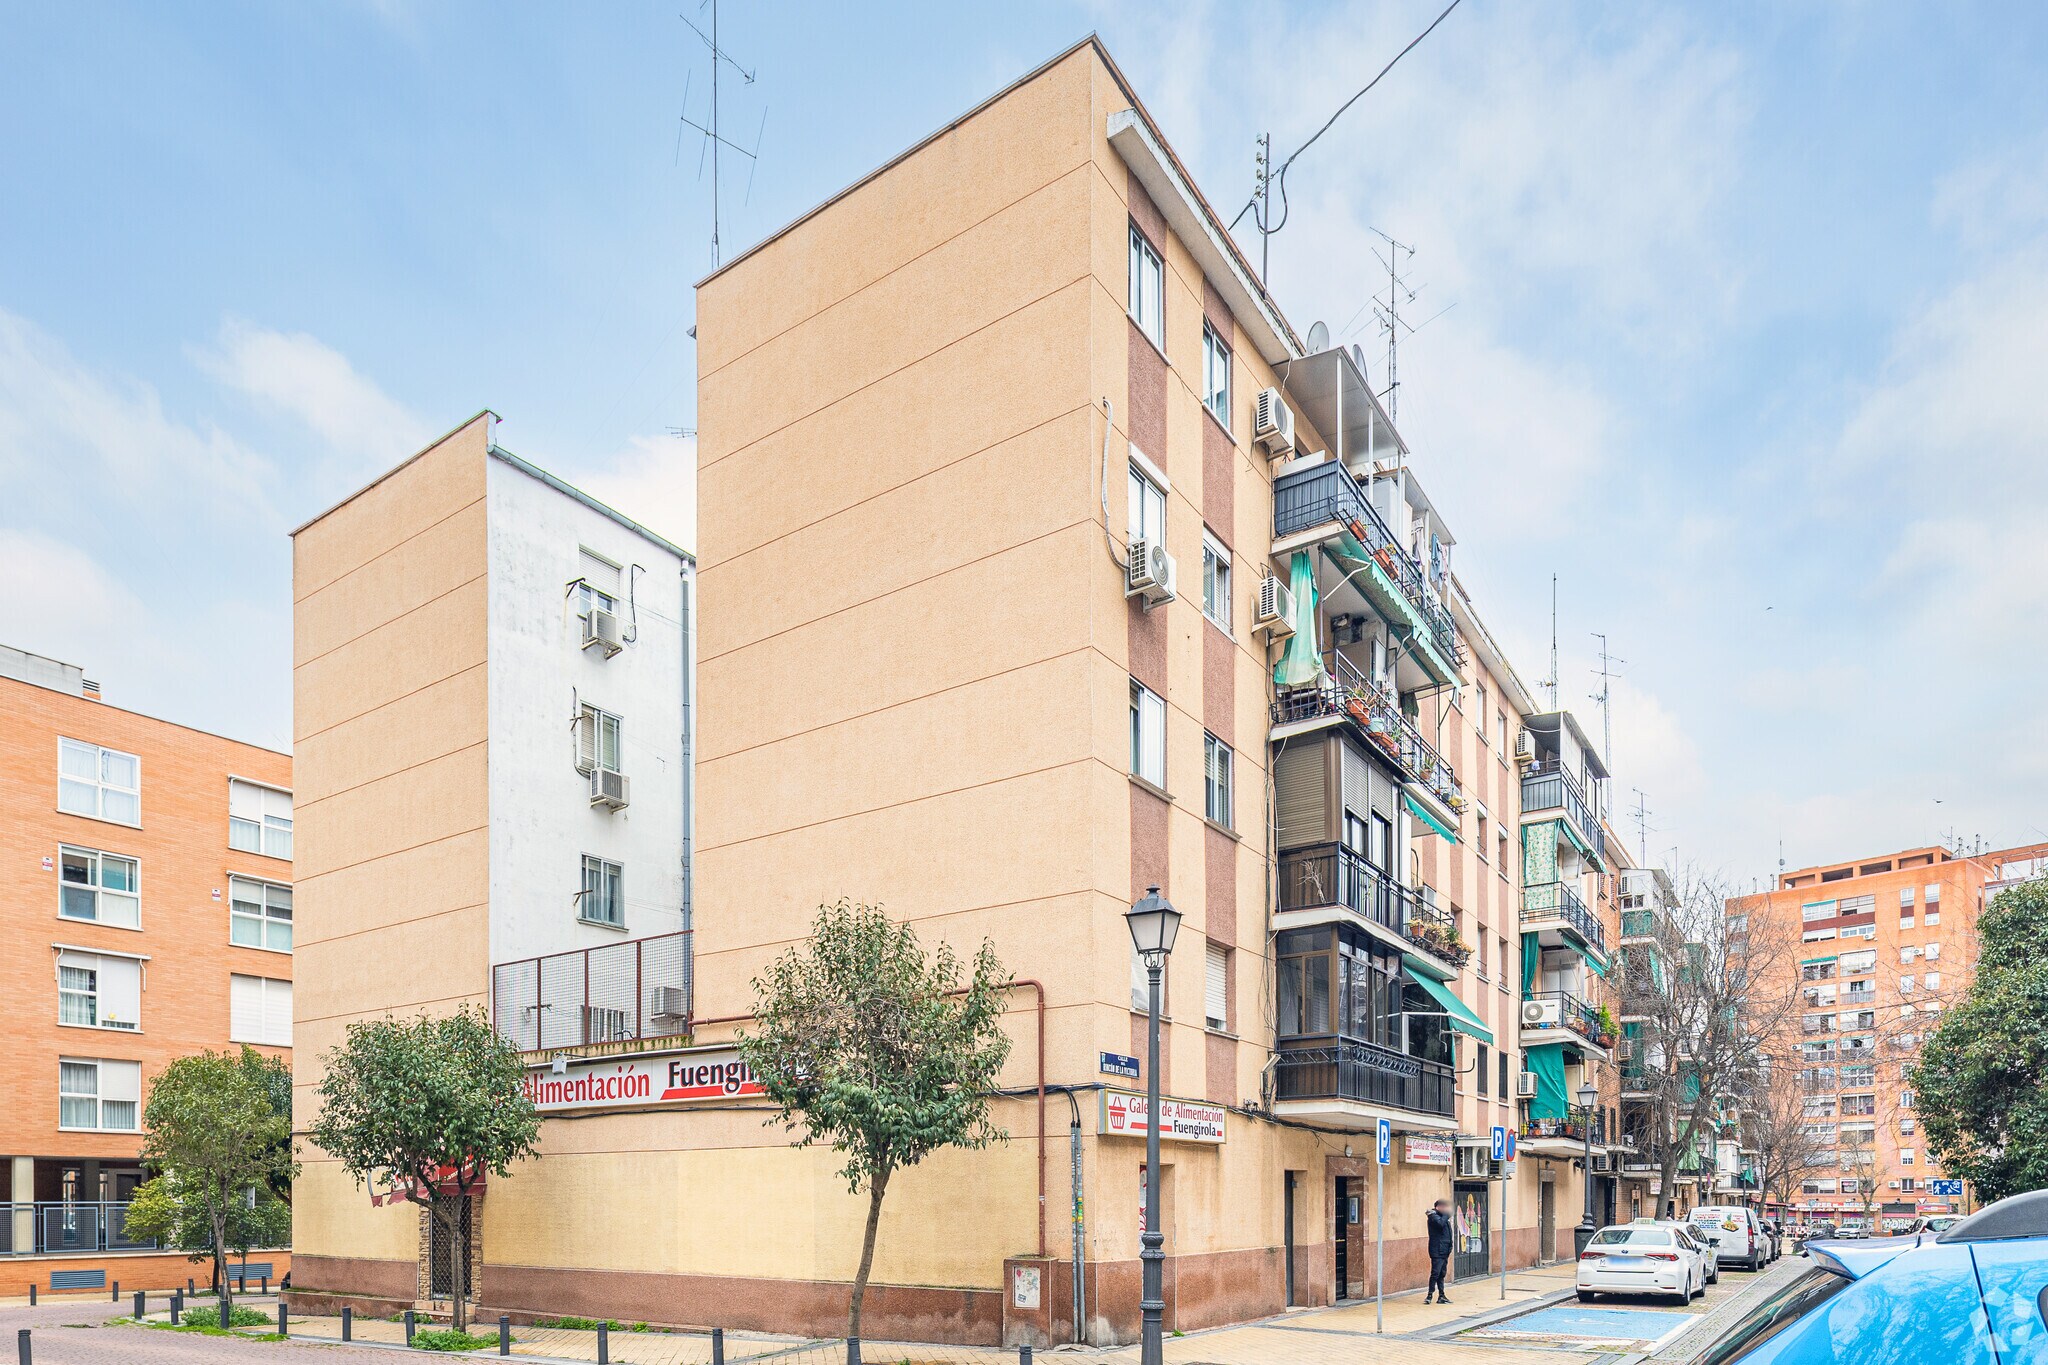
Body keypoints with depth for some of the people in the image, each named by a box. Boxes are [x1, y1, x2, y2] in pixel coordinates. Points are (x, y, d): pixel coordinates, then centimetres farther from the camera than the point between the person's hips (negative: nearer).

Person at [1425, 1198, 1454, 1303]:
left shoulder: (1442, 1216, 18)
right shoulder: (1433, 1216, -10)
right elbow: (1440, 1223, -27)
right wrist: (1446, 1215, -17)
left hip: (1444, 1251, 9)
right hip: (1437, 1251, -9)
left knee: (1441, 1274, 11)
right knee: (1435, 1273, -10)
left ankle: (1441, 1296, 15)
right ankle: (1430, 1295, -5)